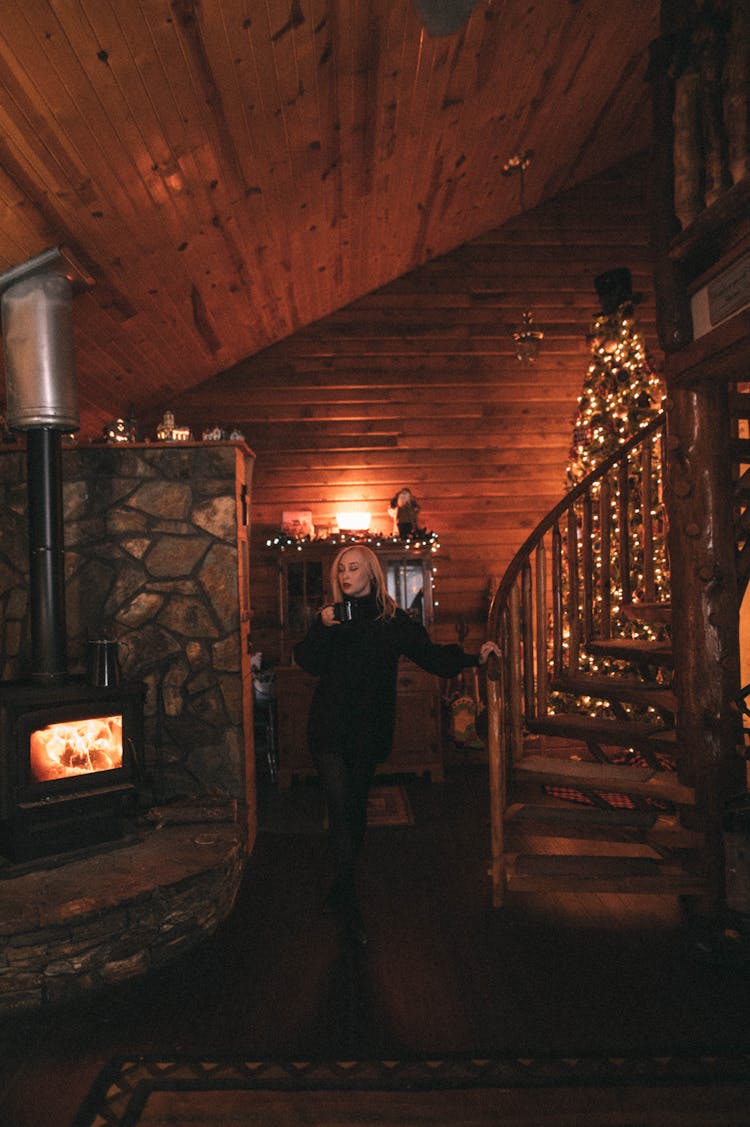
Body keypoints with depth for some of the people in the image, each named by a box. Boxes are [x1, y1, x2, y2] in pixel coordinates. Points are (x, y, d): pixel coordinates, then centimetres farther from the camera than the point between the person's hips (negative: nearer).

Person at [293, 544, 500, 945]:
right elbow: (308, 662, -3)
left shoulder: (393, 620, 2)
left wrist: (473, 658, -13)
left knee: (356, 807, 12)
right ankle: (347, 901, 1)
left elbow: (429, 653, -2)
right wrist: (322, 628, -17)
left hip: (368, 731, 1)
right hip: (329, 728, -1)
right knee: (341, 809, -7)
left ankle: (342, 890, 29)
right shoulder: (330, 615, 3)